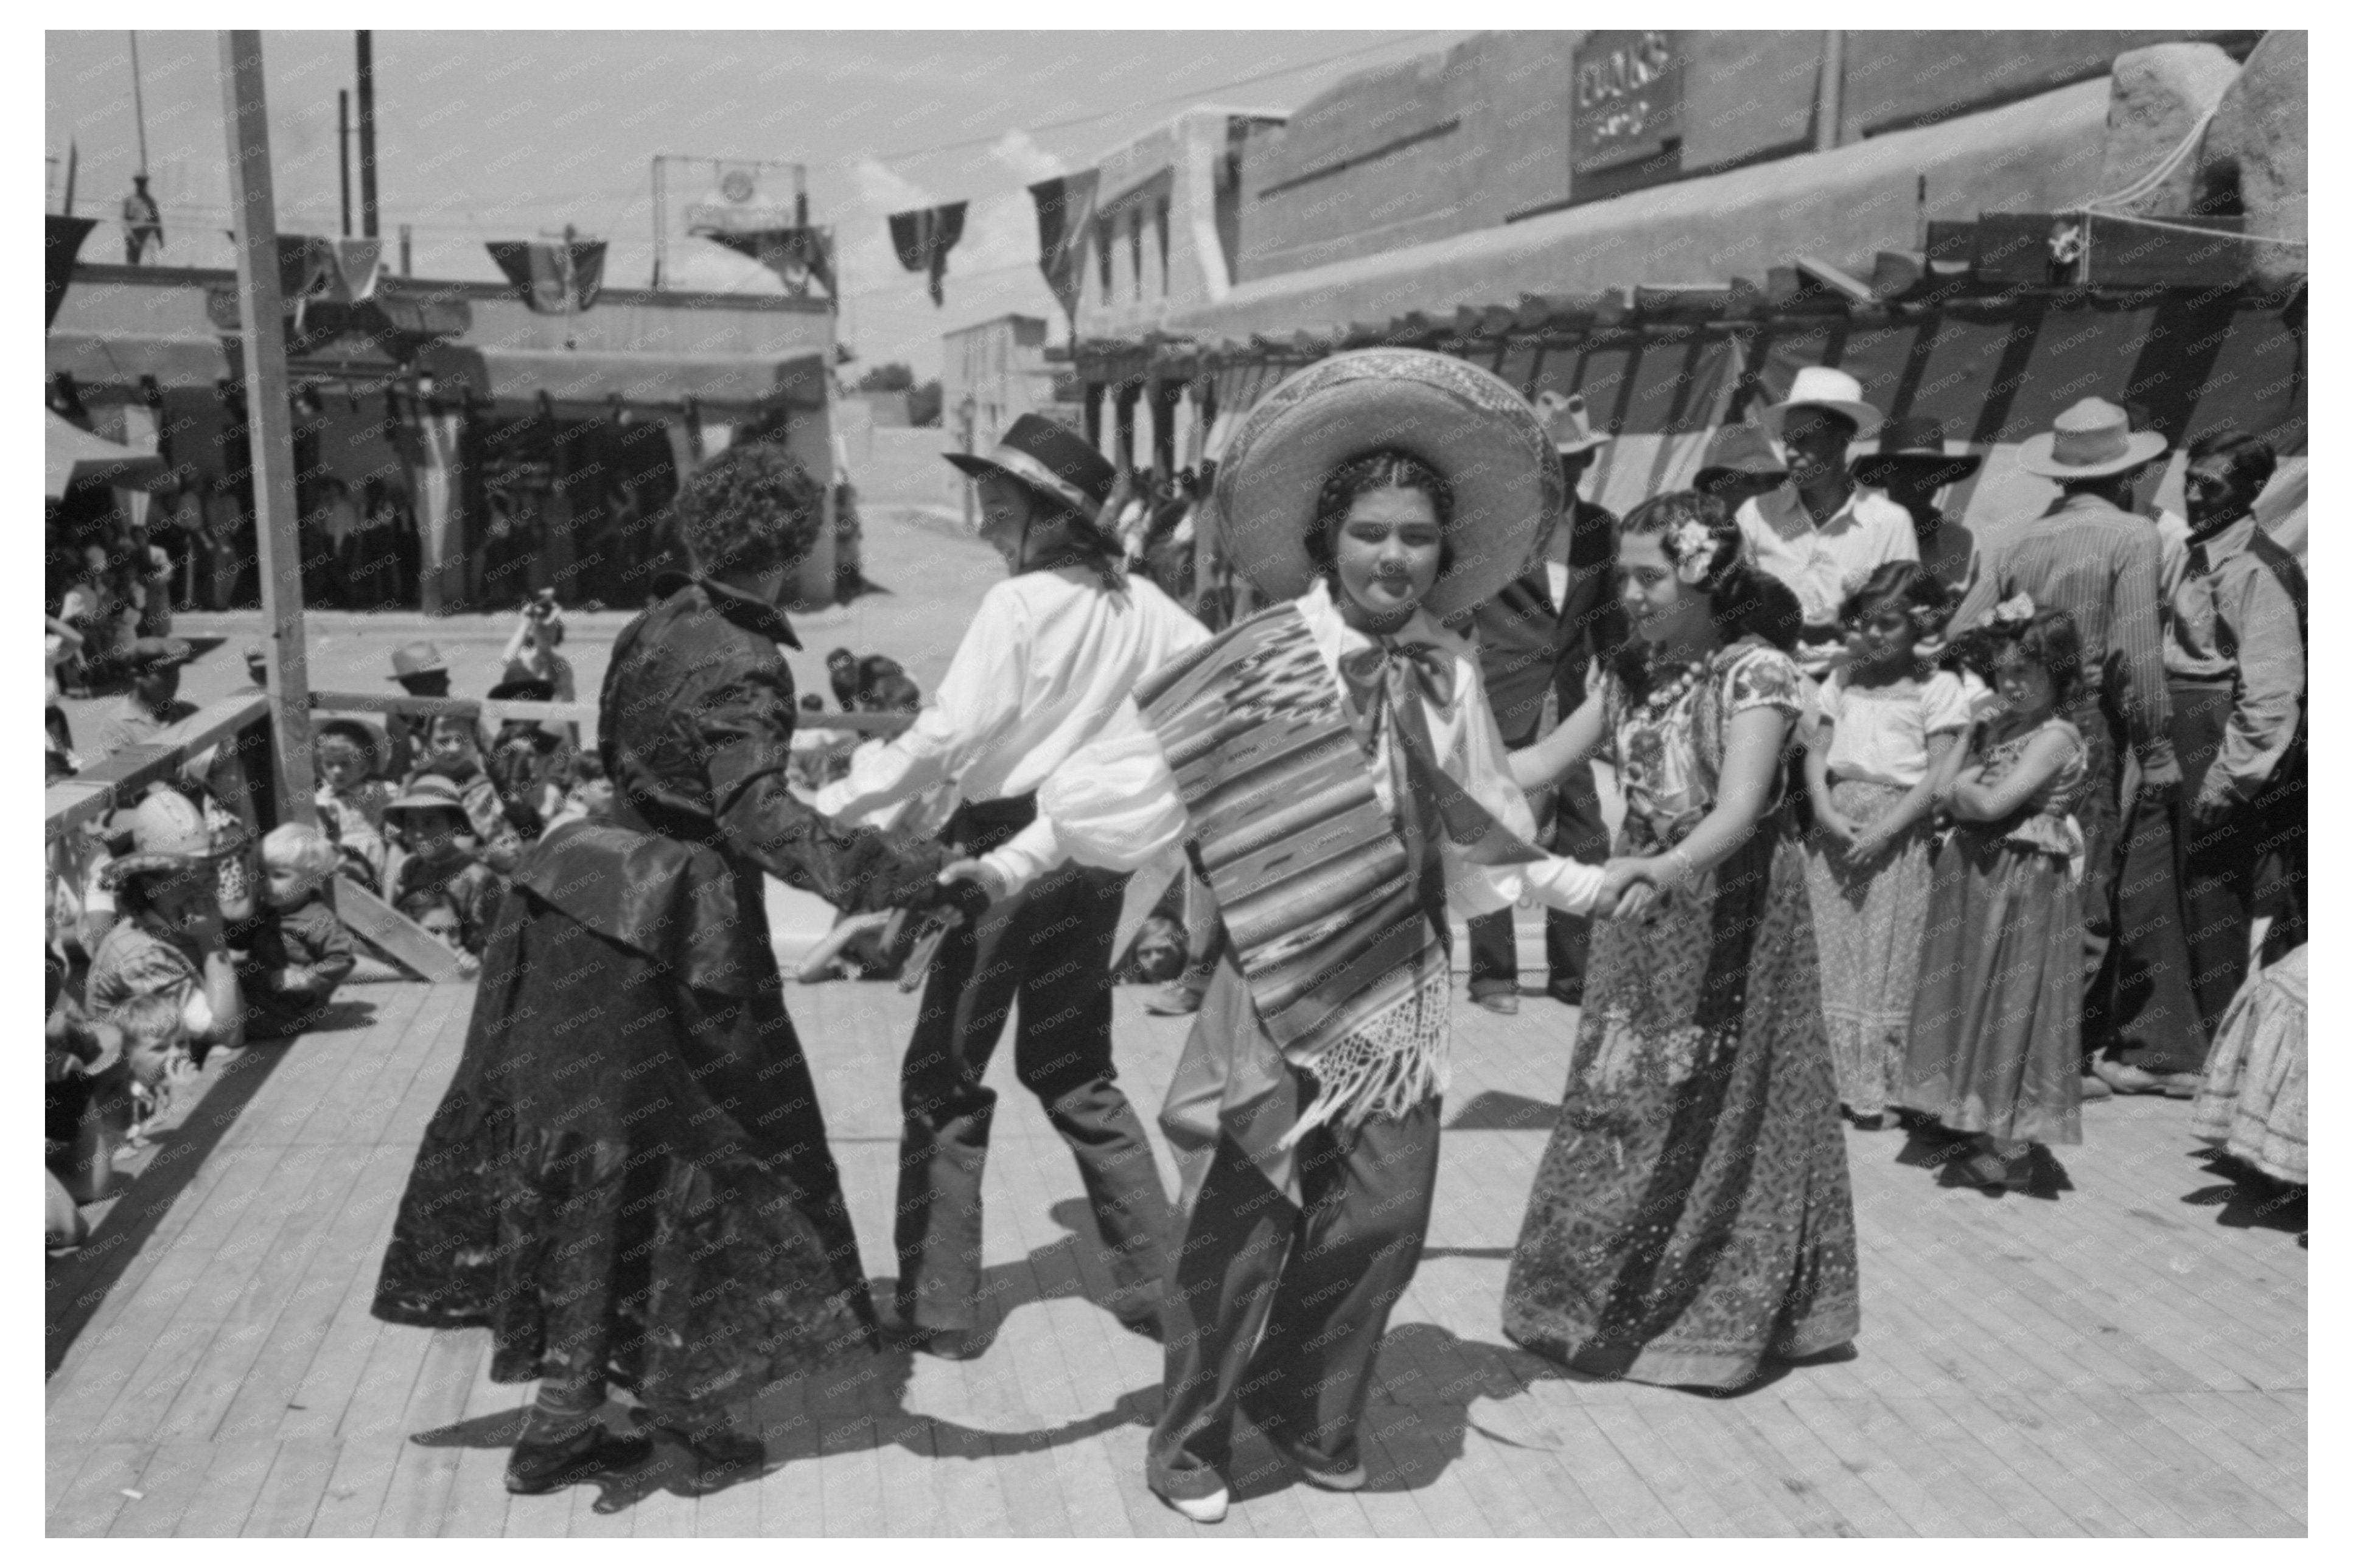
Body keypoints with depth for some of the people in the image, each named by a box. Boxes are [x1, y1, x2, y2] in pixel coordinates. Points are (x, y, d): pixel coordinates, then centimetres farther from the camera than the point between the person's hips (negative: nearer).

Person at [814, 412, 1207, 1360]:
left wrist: (830, 806, -15)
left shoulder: (1019, 604, -15)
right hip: (1096, 852, 7)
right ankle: (1156, 1277, 21)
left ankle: (937, 1308, 12)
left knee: (943, 1077, 6)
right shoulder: (1139, 605, 3)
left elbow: (945, 739, -20)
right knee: (1075, 1073, 19)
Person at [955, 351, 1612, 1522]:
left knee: (1384, 1214, 7)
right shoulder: (1262, 660, -12)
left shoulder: (1448, 674, 5)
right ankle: (1189, 1440, 26)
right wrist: (1011, 863, -17)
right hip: (1278, 985, -5)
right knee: (1245, 1216, 4)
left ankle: (1304, 1407, 33)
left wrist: (1583, 886, 22)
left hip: (1395, 991, 5)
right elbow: (1129, 774, -12)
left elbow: (1481, 836, 18)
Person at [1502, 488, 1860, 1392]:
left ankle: (1711, 1310, 21)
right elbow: (1542, 762, 8)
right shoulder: (1633, 670, 4)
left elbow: (1738, 810, -29)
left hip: (1728, 907, -6)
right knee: (1622, 1101, 11)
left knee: (1712, 1109, 3)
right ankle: (1614, 1293, 27)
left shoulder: (1754, 670, -17)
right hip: (1645, 905, 7)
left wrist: (1670, 868, -47)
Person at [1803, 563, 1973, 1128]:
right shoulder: (1844, 680, 12)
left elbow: (1937, 776, -9)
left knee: (1889, 964, 0)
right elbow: (1817, 753, 8)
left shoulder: (1937, 688, -2)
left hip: (1897, 832, -4)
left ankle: (1880, 1090, 7)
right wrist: (1826, 812, -9)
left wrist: (1882, 831, -16)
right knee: (1831, 957, 6)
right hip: (1837, 828, 5)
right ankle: (1834, 1078, 15)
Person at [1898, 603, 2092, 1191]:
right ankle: (1978, 1117, 27)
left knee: (2013, 1003, 0)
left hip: (2022, 884, -8)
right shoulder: (1998, 725, 10)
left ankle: (2013, 1149, 11)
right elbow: (1945, 791, 7)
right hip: (1977, 874, 8)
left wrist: (1963, 789, -6)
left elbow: (1993, 803, -23)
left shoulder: (2055, 737, -16)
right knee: (1976, 995, 14)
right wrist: (1972, 792, -11)